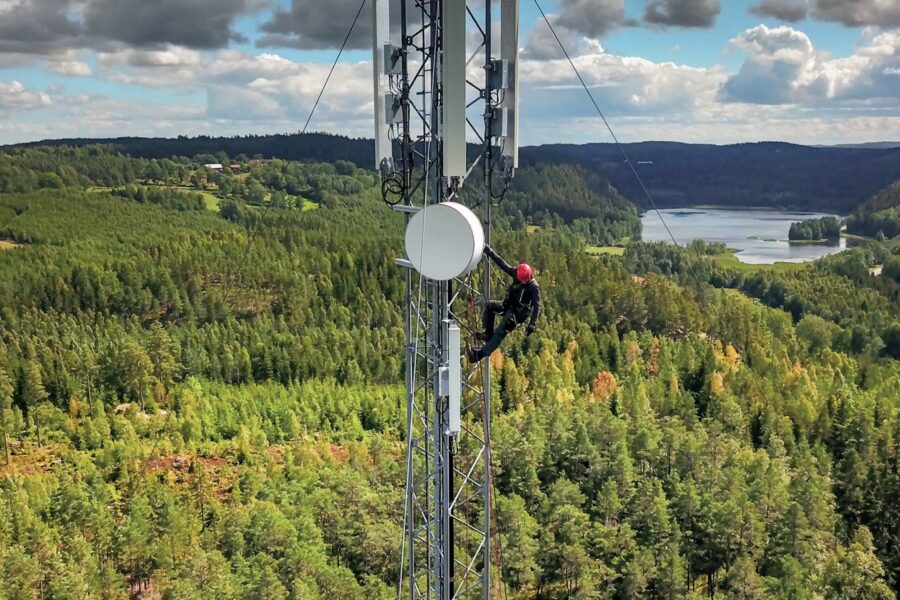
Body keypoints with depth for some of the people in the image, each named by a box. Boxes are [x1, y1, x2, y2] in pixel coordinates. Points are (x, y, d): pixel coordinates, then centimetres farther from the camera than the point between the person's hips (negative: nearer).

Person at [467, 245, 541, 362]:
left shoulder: (534, 287, -18)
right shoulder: (515, 272, -4)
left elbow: (537, 306, -19)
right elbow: (501, 263, 0)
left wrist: (532, 324, -26)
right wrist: (488, 250, -3)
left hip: (520, 312, -7)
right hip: (509, 306, 7)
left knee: (501, 332, -22)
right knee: (490, 305, -20)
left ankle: (481, 353, -30)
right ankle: (488, 333, -14)